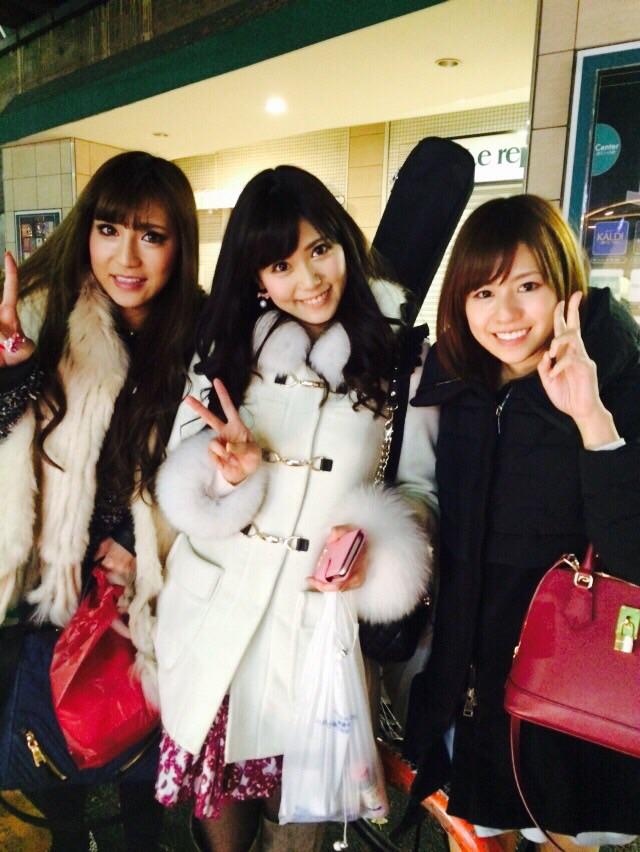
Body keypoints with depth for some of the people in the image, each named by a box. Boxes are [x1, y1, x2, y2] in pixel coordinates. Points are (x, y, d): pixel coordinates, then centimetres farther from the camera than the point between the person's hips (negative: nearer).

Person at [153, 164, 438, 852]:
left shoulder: (397, 356, -2)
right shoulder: (227, 347, 5)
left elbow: (419, 484, 0)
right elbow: (179, 478, 4)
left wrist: (375, 544, -18)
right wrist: (234, 469, -17)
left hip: (323, 610, -2)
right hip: (217, 607, 2)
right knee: (218, 778, 18)